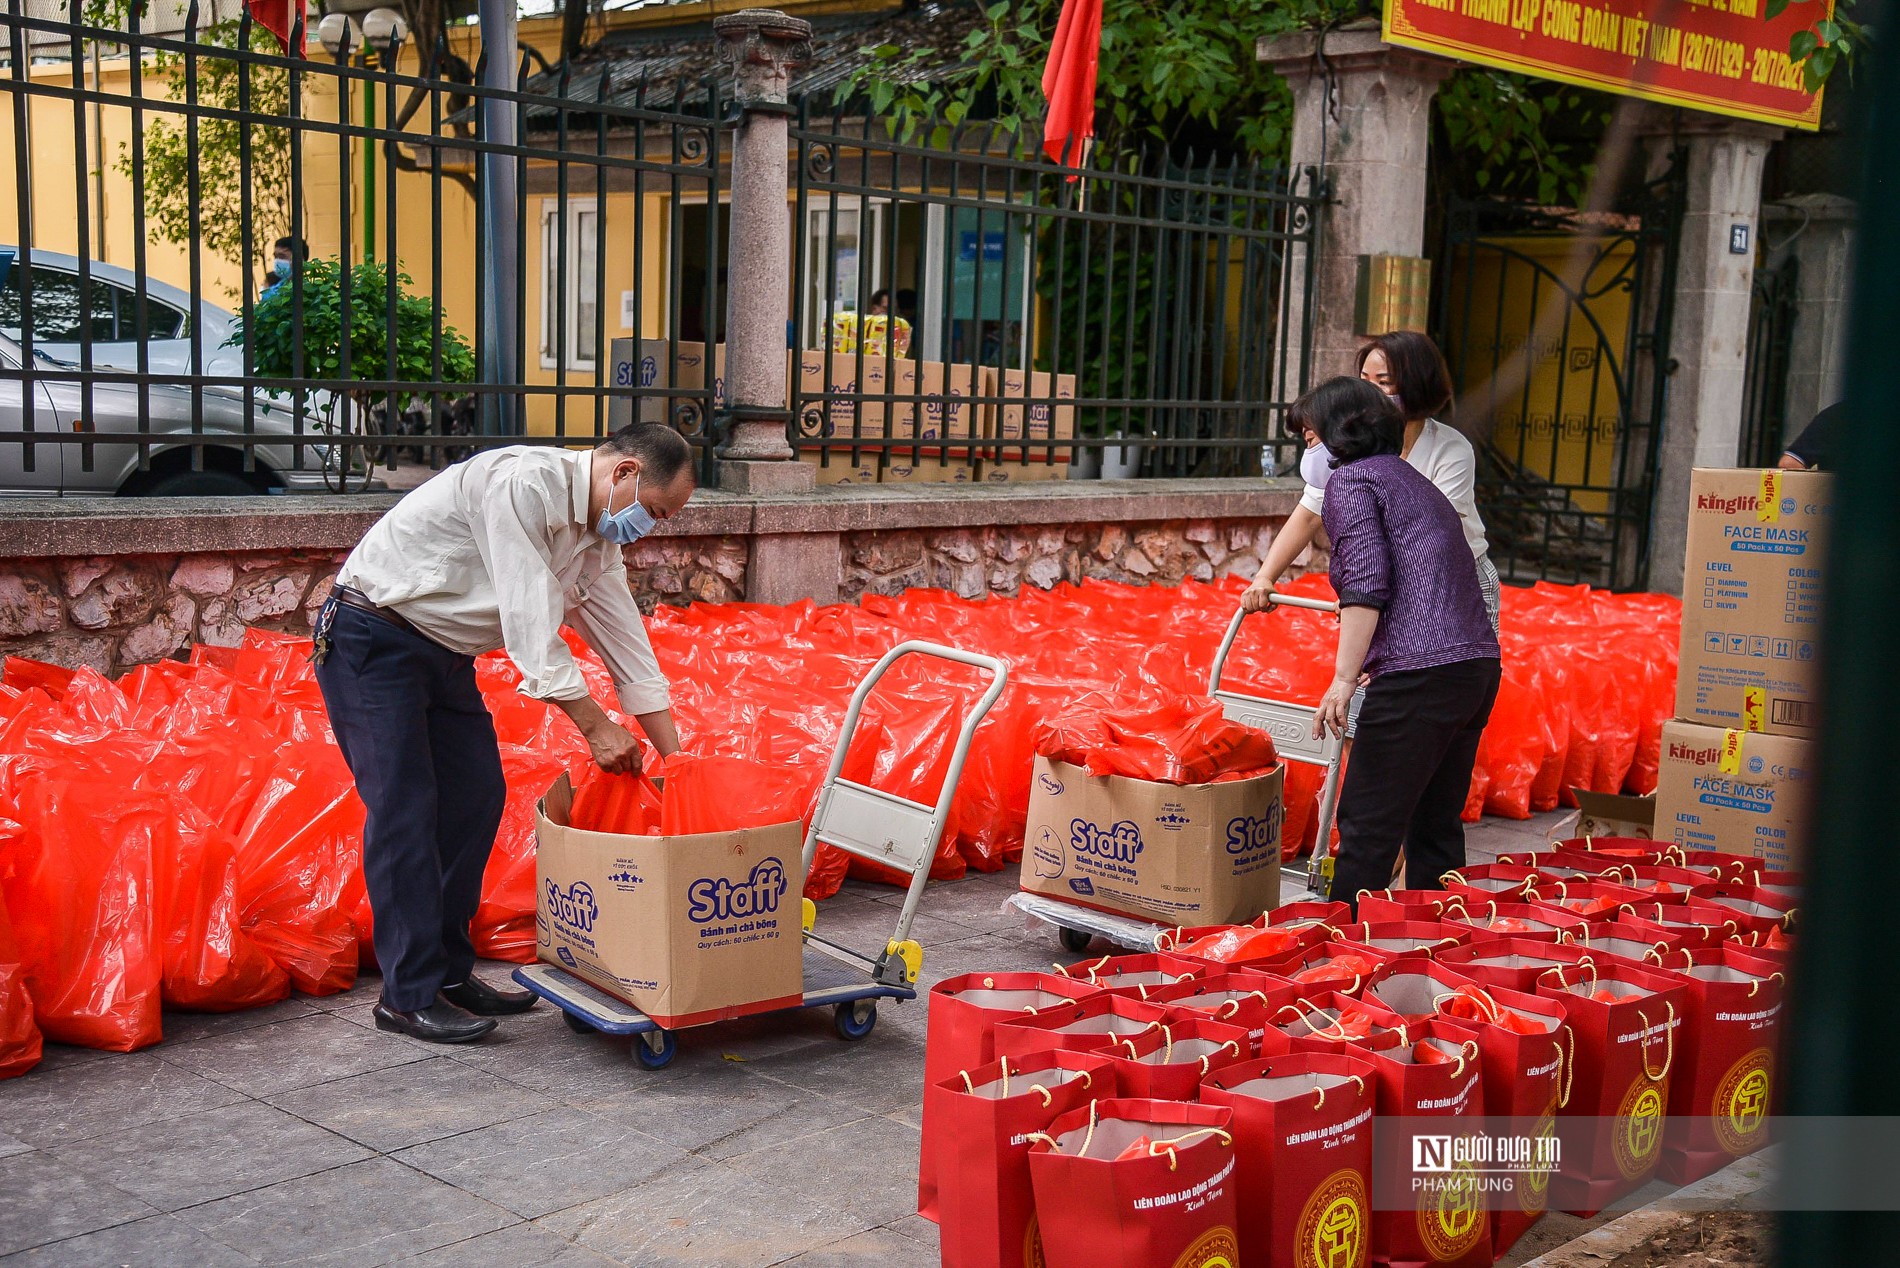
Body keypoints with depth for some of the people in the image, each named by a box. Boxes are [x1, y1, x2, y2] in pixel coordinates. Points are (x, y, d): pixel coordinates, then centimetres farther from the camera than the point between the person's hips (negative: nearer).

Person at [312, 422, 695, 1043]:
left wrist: (677, 759, 5)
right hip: (371, 640, -9)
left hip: (444, 654, 9)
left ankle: (449, 972, 15)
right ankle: (409, 994, -5)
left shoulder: (598, 540, 4)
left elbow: (628, 647, 8)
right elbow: (530, 625, -27)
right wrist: (595, 726, -23)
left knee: (477, 798, 5)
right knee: (404, 808, -11)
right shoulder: (525, 482, -25)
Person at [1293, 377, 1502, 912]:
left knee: (1367, 825, -4)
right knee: (1436, 824, 17)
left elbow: (1366, 584, -13)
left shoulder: (1351, 479, -1)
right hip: (1479, 663, 9)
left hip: (1421, 672, -9)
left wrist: (1344, 679, -14)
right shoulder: (1412, 478, 26)